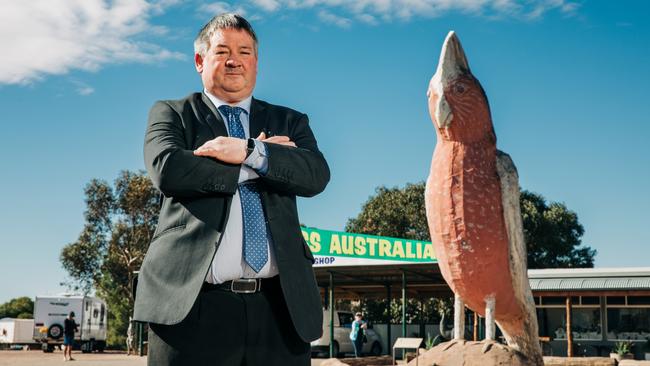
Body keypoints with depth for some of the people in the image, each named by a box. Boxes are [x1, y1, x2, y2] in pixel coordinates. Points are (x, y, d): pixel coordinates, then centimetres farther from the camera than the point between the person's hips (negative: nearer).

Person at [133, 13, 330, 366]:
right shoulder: (171, 114, 11)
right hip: (194, 303, -2)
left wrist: (250, 152, -14)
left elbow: (316, 174, -1)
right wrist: (259, 161, -5)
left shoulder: (289, 122, 17)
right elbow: (167, 169, -9)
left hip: (280, 305, 2)